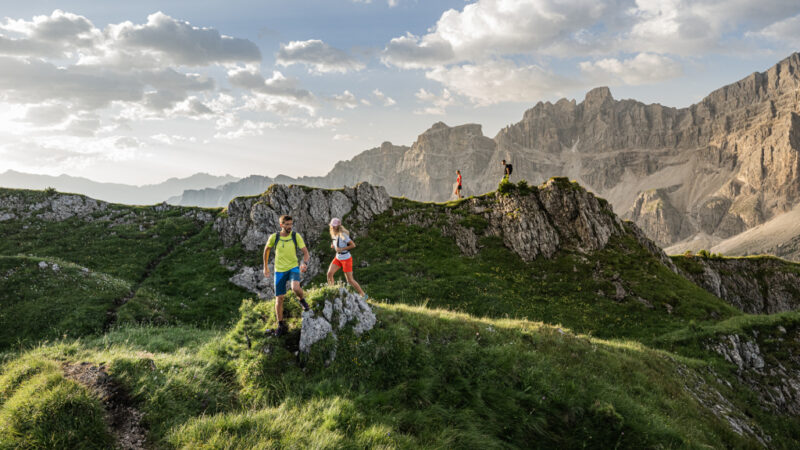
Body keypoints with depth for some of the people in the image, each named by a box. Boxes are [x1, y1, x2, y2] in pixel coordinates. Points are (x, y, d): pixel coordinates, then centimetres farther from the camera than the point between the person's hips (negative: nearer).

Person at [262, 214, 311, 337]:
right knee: (279, 298, 3)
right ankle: (281, 325, 20)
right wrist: (265, 267, 15)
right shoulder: (274, 237, -6)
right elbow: (266, 249, 13)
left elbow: (306, 252, -8)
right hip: (279, 270, 2)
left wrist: (304, 263, -29)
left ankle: (302, 300, 5)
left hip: (293, 267, -1)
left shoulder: (296, 236, -9)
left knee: (295, 287, -31)